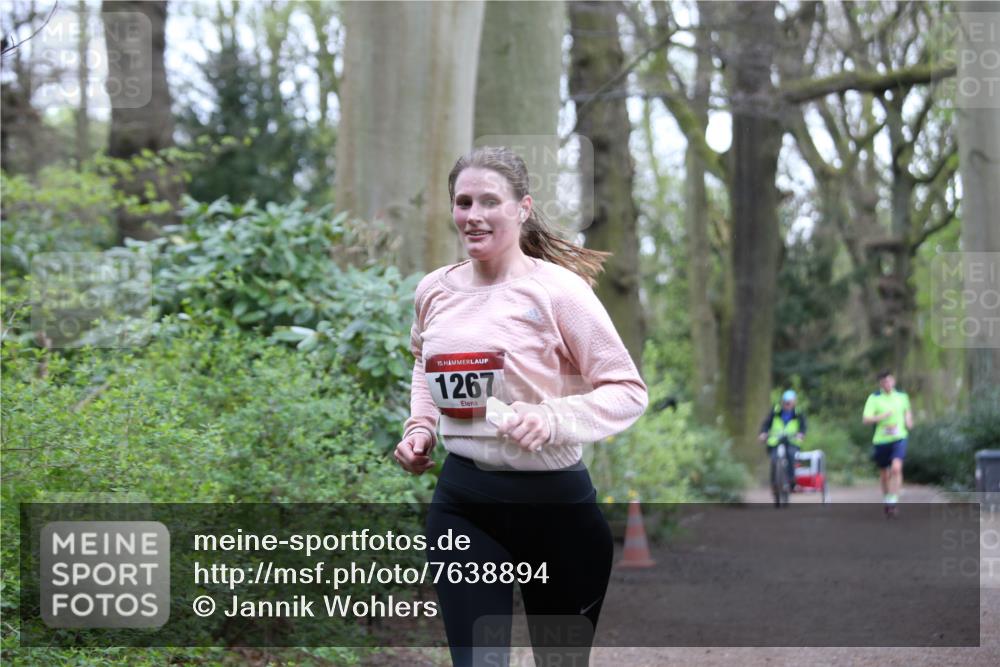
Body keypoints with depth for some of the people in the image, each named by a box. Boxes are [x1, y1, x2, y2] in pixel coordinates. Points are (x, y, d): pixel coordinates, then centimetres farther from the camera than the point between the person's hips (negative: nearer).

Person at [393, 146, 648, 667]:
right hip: (461, 501, 4)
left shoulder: (556, 290, -13)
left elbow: (628, 390, -12)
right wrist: (420, 427, 9)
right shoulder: (434, 290, 4)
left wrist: (552, 418, -27)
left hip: (553, 500, -3)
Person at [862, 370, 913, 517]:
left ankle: (893, 501, -20)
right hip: (881, 439, 0)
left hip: (899, 438, 0)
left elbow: (907, 410, 28)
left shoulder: (902, 396, 7)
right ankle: (885, 498, 34)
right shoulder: (874, 398, -3)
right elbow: (866, 419, -11)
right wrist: (882, 416, -22)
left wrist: (908, 420, 9)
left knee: (896, 468, -21)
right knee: (884, 473, 11)